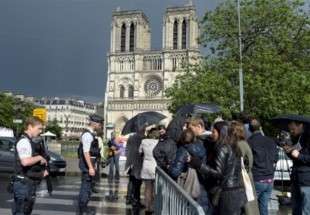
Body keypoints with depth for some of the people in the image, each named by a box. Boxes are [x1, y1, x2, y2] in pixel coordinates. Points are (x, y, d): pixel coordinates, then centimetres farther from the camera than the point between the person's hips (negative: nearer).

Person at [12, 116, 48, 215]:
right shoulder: (24, 141, -17)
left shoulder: (30, 142, 13)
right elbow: (25, 161, -33)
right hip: (24, 183, -10)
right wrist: (39, 157, -17)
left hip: (29, 183, 10)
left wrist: (42, 170, 9)